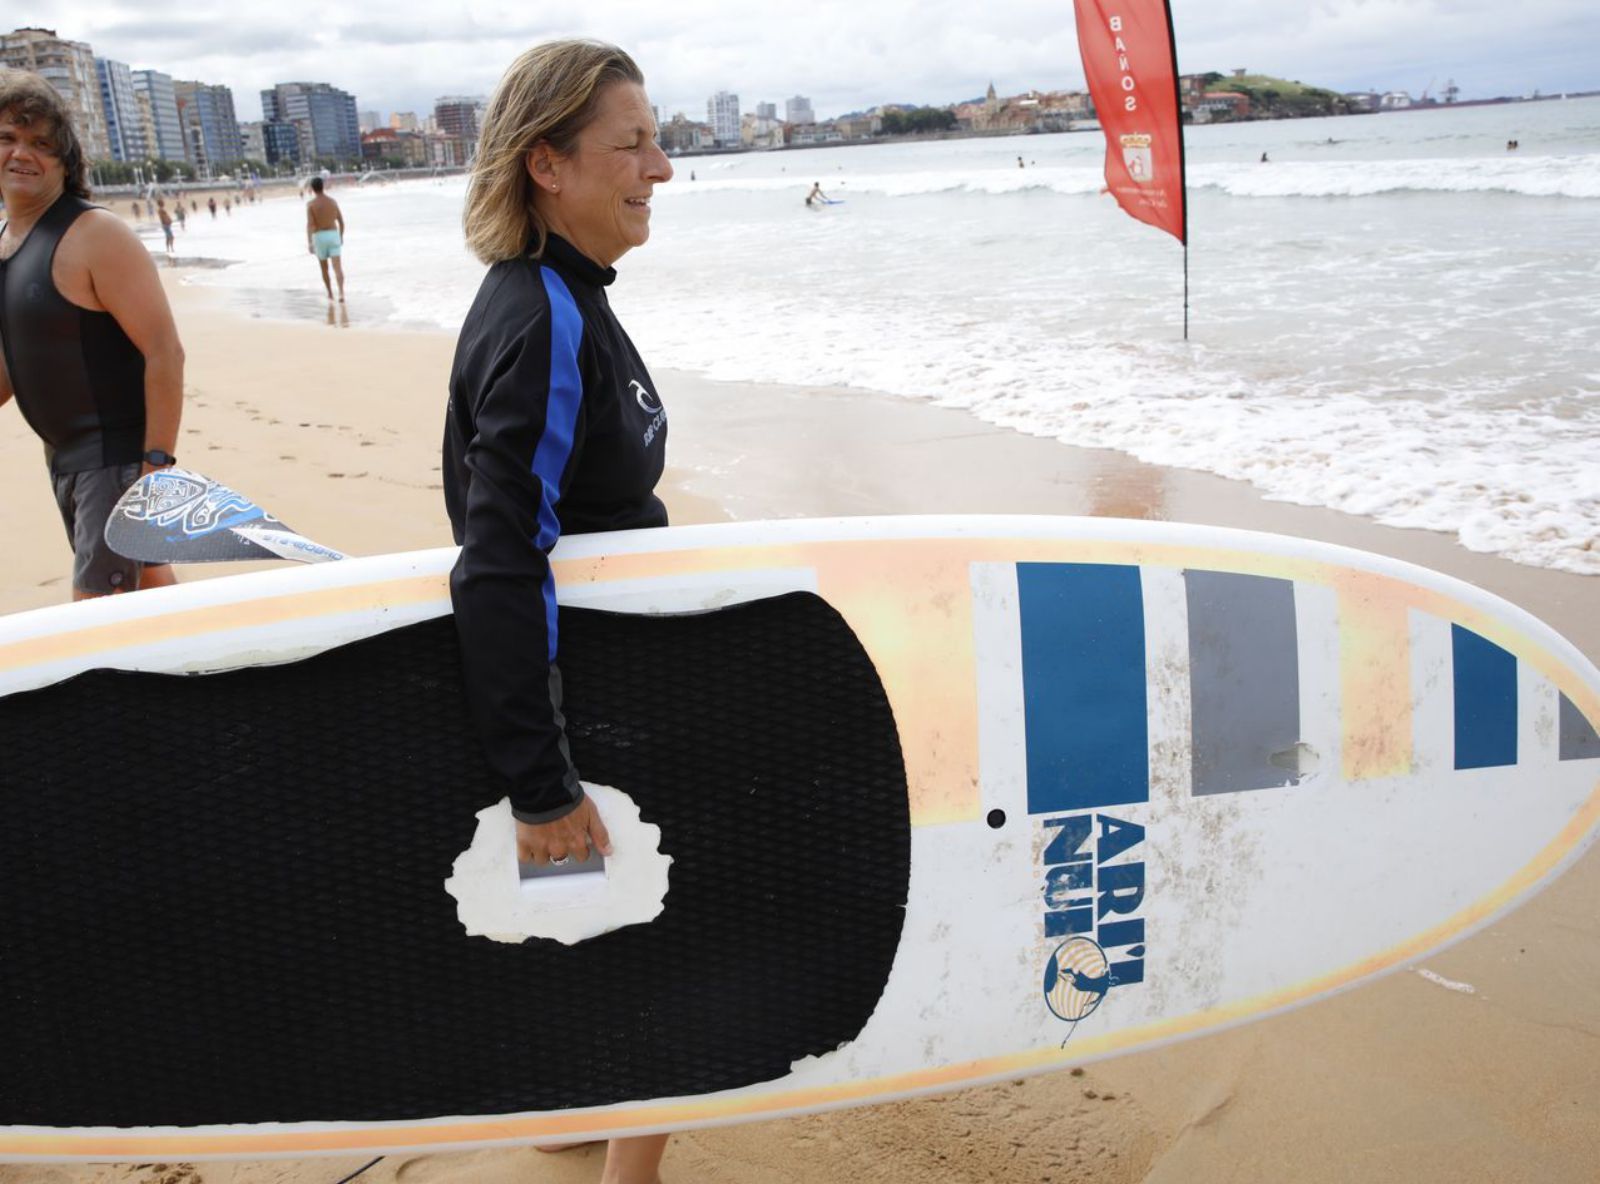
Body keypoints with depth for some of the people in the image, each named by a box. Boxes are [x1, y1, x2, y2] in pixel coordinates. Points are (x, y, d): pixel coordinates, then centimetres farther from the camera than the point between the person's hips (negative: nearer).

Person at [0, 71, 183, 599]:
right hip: (63, 456, 8)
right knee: (145, 580, 21)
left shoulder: (96, 235, -16)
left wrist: (157, 465, -25)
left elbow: (165, 352, -21)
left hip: (120, 452, -8)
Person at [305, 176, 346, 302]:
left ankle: (330, 293, 29)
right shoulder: (333, 201, 4)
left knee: (324, 267, 19)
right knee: (338, 267, -8)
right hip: (333, 235, 1)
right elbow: (341, 222, 9)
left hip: (319, 237, -1)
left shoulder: (310, 204, -7)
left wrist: (309, 243, -19)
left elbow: (309, 224, -17)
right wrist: (341, 236, 24)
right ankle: (341, 293, -28)